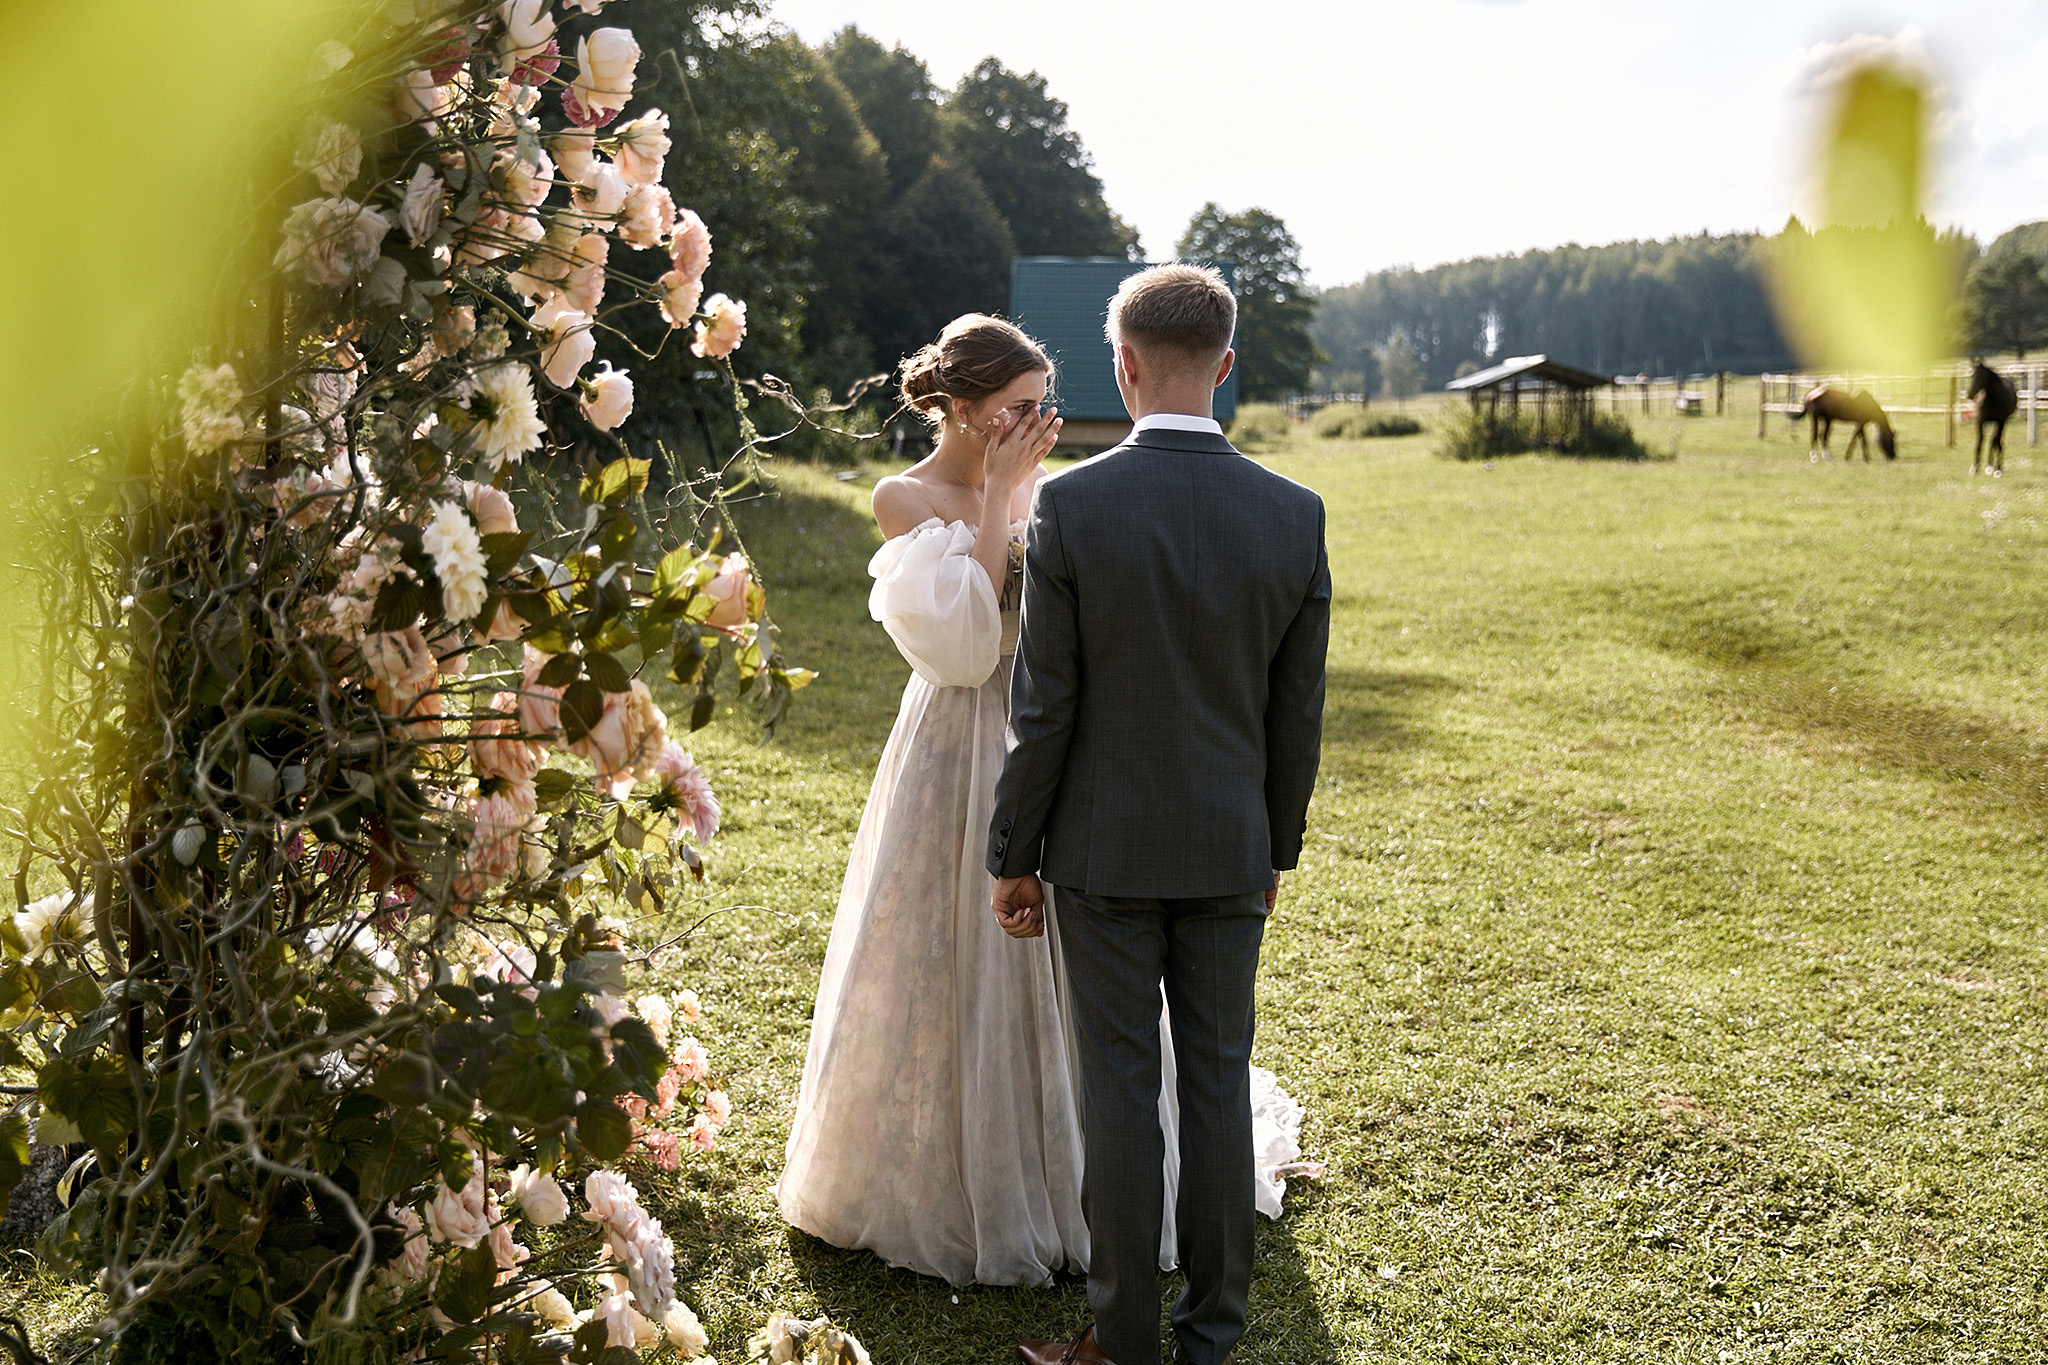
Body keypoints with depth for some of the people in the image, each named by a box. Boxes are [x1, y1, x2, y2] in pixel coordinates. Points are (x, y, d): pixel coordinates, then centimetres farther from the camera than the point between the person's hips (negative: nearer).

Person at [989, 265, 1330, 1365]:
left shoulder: (1070, 504, -14)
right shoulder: (1295, 515, -6)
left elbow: (1042, 707, -11)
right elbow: (1297, 715, 1)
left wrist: (1012, 854, 0)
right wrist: (1276, 849, 14)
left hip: (1103, 847, -2)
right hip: (1229, 853, 3)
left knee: (1119, 1088, 6)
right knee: (1218, 1081, 12)